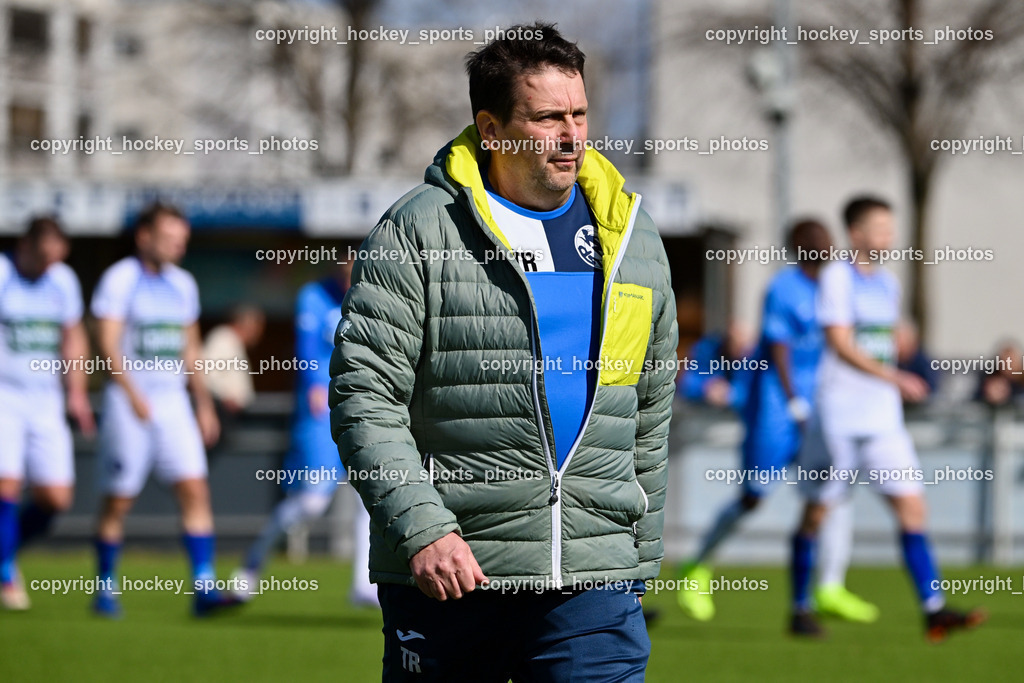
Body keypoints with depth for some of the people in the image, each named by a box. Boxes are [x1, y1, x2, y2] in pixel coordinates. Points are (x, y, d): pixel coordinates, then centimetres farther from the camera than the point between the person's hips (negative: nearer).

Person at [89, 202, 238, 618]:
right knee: (118, 501, 1)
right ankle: (106, 590, 15)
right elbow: (108, 342, -15)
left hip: (173, 401, 5)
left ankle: (204, 588, -11)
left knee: (194, 490, -8)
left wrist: (204, 404, 18)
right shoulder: (119, 280, -7)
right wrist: (133, 395, -26)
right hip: (128, 401, -5)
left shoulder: (182, 284, 12)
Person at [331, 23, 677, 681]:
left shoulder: (632, 233, 13)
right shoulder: (419, 230, -2)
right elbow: (363, 396, -6)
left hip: (592, 581, 3)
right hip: (445, 574, -3)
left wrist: (643, 560, 17)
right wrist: (422, 529, -17)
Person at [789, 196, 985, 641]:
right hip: (839, 415, -6)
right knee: (817, 511, 3)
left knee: (911, 507, -5)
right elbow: (840, 342, -17)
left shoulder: (888, 283, 14)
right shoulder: (837, 277, -8)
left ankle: (934, 611, -10)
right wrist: (895, 379, -21)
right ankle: (800, 609, 14)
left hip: (884, 418, 6)